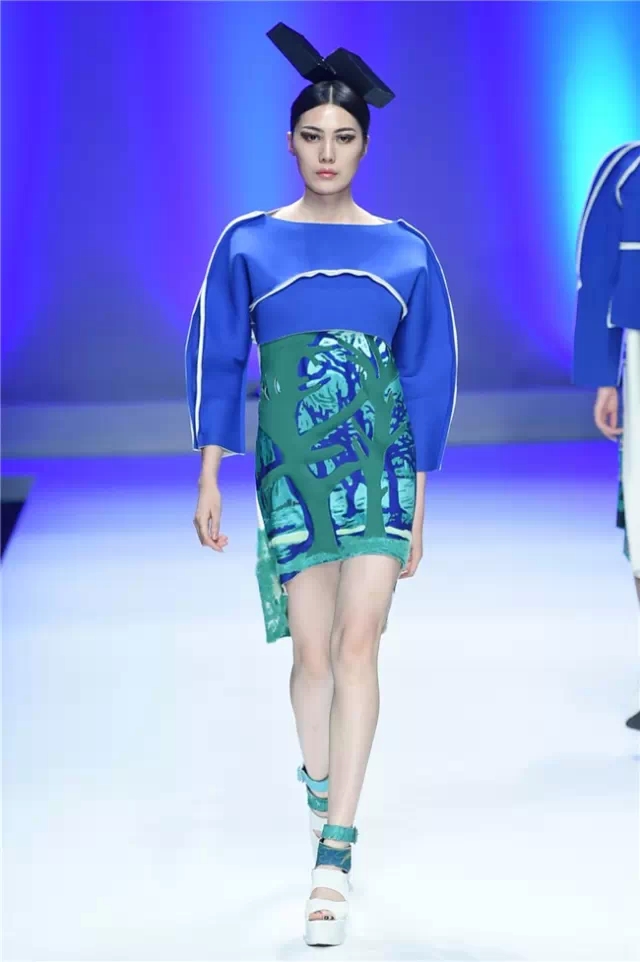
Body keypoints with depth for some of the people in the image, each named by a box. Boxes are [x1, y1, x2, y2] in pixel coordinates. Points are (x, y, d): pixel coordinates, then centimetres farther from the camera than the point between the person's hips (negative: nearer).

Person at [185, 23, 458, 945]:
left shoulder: (406, 252, 4)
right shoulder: (248, 244, 3)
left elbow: (428, 378, 7)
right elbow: (216, 359, 4)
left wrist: (417, 502, 6)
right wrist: (209, 477, -2)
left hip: (379, 462, -1)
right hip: (290, 466, 1)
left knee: (357, 644, -12)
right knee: (312, 651, 5)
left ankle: (336, 850, -12)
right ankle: (319, 783, 34)